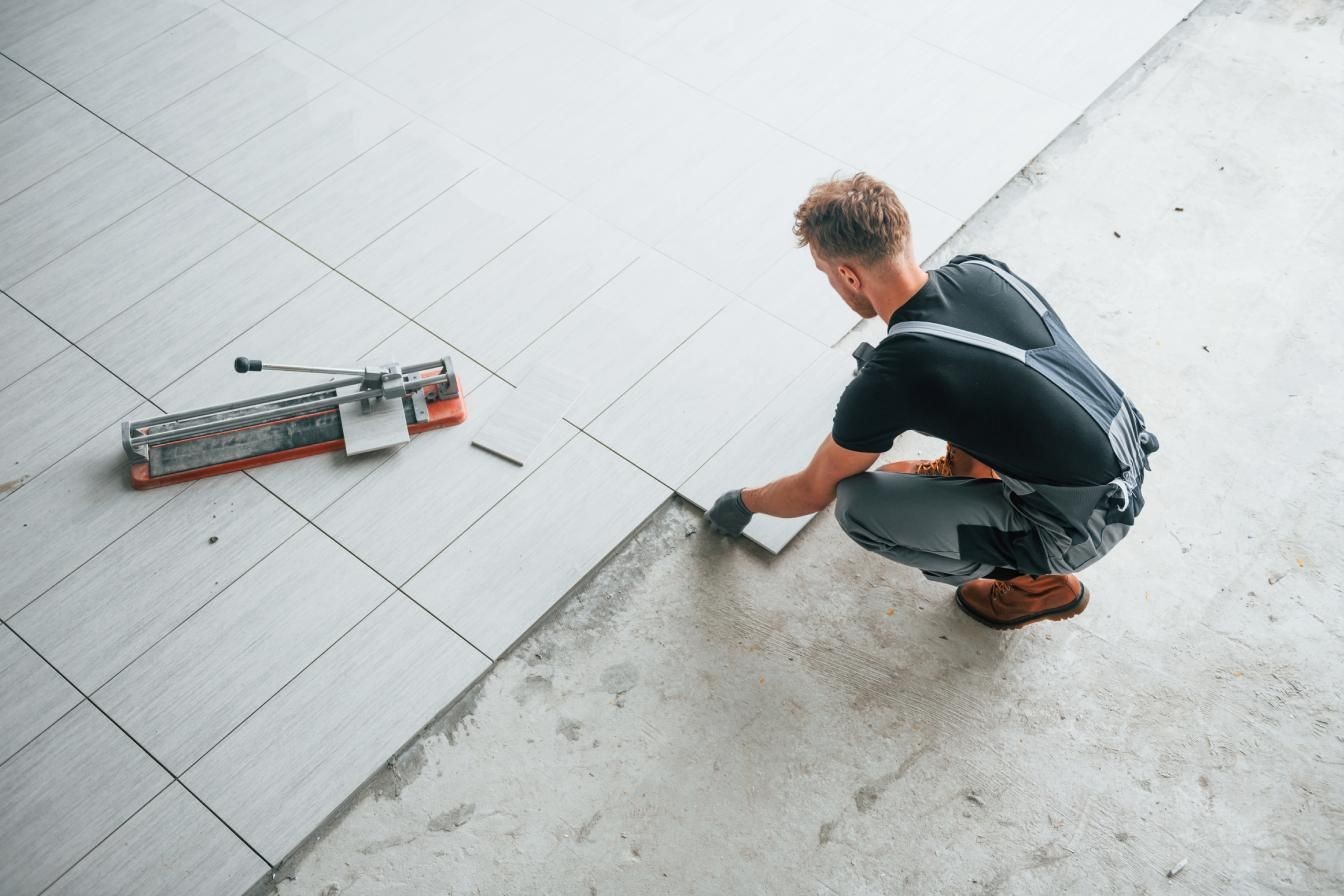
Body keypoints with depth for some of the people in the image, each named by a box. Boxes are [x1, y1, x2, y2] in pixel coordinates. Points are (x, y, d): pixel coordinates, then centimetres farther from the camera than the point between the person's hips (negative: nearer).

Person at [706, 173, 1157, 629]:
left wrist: (745, 502, 16)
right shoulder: (980, 270, -3)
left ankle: (1040, 583, 6)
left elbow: (813, 492, -4)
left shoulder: (888, 380, -22)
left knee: (858, 507, -9)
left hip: (1081, 524, -7)